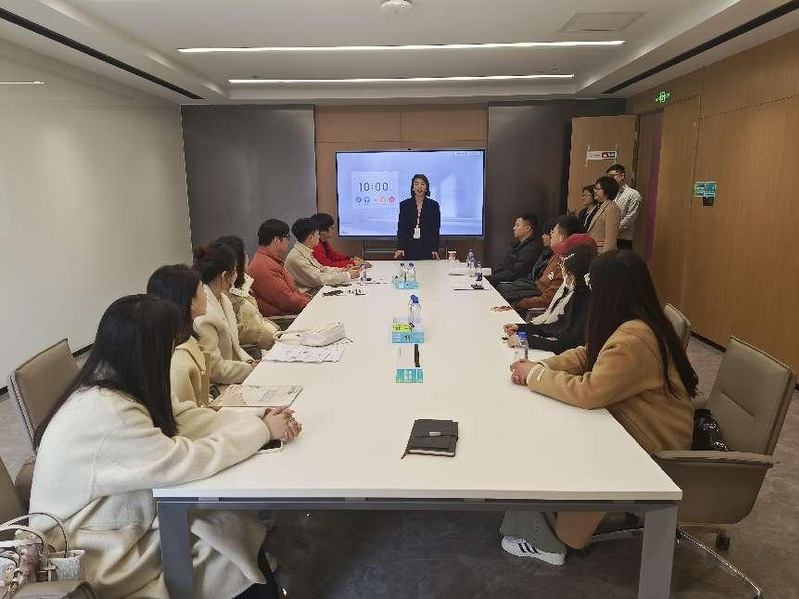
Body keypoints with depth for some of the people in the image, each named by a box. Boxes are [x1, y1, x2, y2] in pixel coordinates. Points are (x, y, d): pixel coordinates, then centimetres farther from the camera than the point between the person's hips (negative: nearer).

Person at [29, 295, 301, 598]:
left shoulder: (108, 383, -4)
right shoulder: (106, 413, -32)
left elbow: (180, 417, -1)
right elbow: (185, 462, -29)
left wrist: (257, 421, -12)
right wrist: (263, 430, -18)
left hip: (123, 520, 8)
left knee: (243, 519, 2)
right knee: (237, 541, -5)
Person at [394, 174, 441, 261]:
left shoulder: (433, 205, 3)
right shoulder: (404, 205, 4)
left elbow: (435, 229, 2)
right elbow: (401, 228, 2)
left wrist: (435, 249, -9)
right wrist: (400, 247, -10)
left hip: (427, 249, 0)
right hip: (409, 248, 0)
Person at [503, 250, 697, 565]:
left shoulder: (633, 340, -31)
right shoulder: (631, 325, 1)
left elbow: (588, 392, -33)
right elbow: (587, 355, 8)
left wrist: (534, 374, -18)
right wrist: (541, 366, -8)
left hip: (651, 449, -9)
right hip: (631, 426, 9)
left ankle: (546, 541, 18)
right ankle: (541, 526, 19)